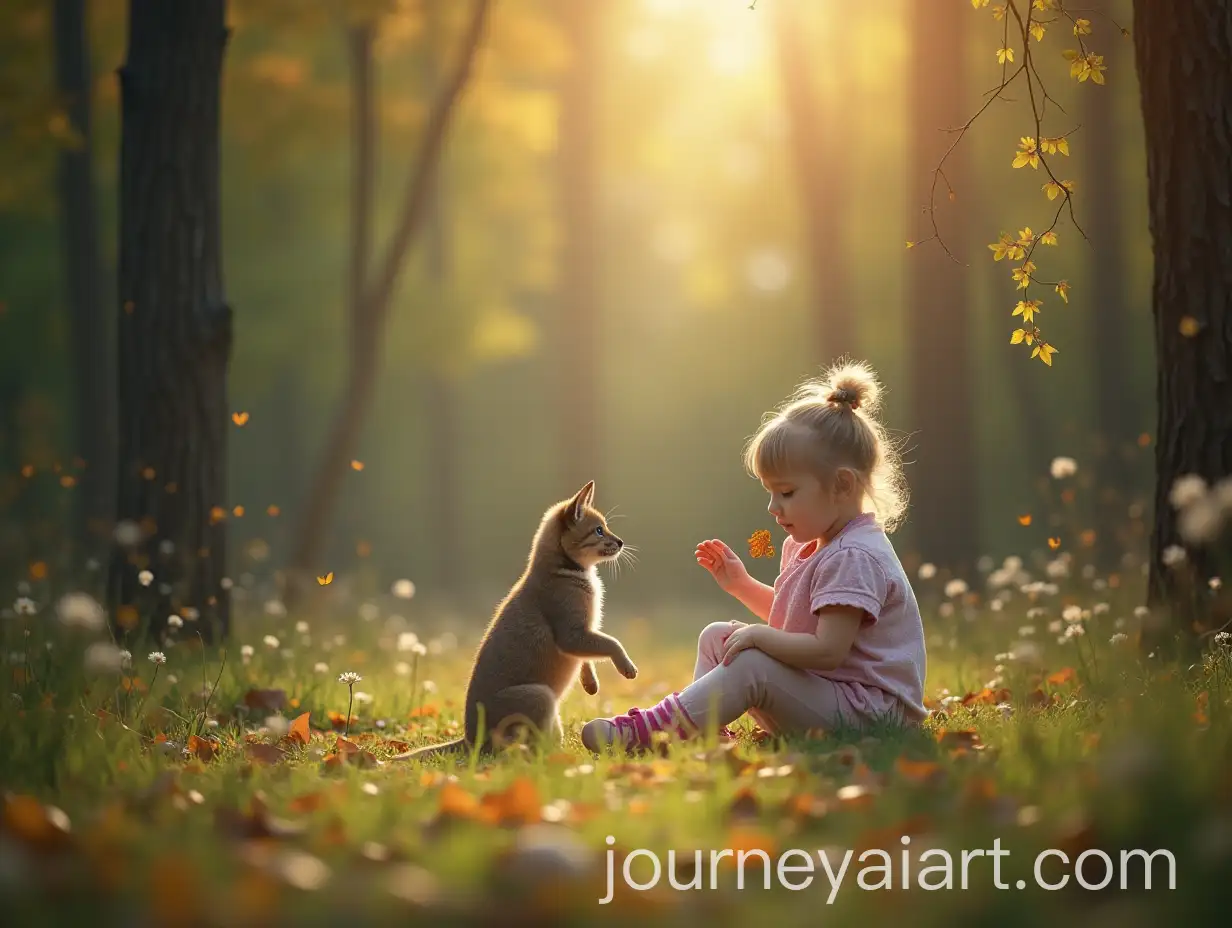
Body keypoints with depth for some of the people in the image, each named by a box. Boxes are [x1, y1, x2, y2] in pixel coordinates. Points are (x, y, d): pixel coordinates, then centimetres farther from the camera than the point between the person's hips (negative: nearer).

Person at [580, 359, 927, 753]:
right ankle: (705, 724, -2)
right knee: (716, 636, 12)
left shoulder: (853, 558, -20)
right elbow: (791, 617, 29)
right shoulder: (805, 545, 13)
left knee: (752, 665, -29)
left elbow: (827, 651, -27)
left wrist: (760, 636, -19)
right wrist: (741, 584, 17)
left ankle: (647, 731, -34)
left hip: (866, 712, -11)